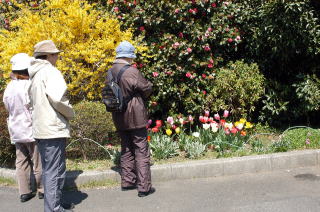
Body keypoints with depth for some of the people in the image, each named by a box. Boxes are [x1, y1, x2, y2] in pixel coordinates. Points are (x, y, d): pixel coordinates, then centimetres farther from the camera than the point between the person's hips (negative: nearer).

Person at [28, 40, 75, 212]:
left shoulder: (35, 75, 18)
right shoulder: (50, 71, -11)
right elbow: (57, 97, -24)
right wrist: (70, 113, -8)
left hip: (40, 129, 10)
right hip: (53, 129, -10)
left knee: (48, 170, 17)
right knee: (55, 171, -4)